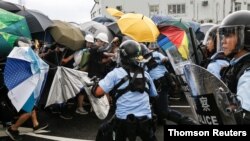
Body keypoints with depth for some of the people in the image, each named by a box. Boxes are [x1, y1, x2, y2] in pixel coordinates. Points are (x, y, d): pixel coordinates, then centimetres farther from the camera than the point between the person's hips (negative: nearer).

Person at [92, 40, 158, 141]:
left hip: (124, 120, -3)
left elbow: (98, 92, -9)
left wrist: (94, 85, 11)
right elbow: (154, 95, 21)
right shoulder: (145, 74, 10)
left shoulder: (116, 73, -5)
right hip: (145, 120, 3)